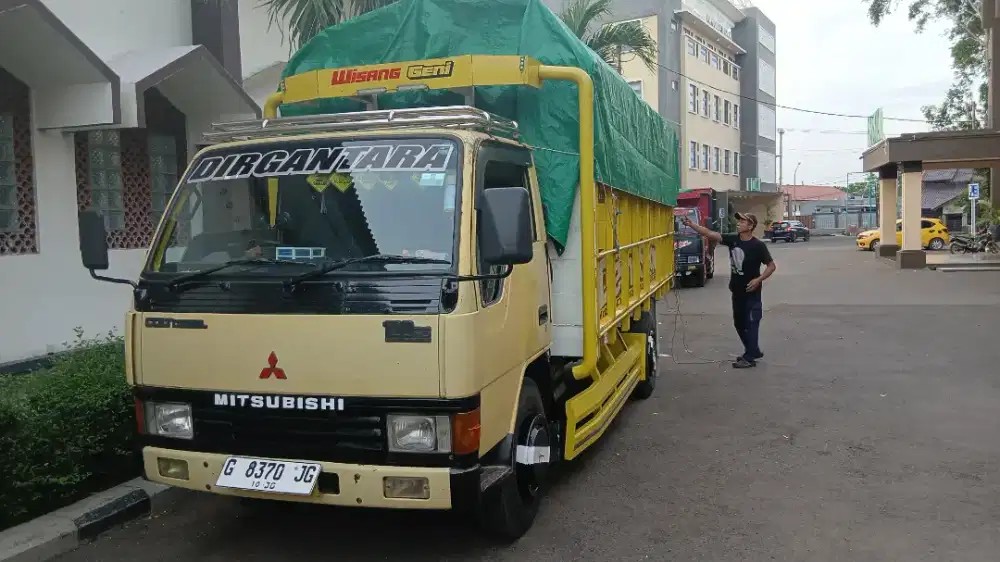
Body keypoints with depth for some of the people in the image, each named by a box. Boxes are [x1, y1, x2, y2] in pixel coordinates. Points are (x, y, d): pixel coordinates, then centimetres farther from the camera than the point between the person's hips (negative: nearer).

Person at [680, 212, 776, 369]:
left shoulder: (758, 245, -14)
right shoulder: (732, 239, 0)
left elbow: (772, 266, -9)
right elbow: (709, 234, -7)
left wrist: (758, 279, -21)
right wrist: (691, 224, -19)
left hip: (751, 292, -7)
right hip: (737, 291, 7)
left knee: (751, 324, 1)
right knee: (739, 323, 16)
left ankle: (750, 358, 9)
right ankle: (753, 351, 32)